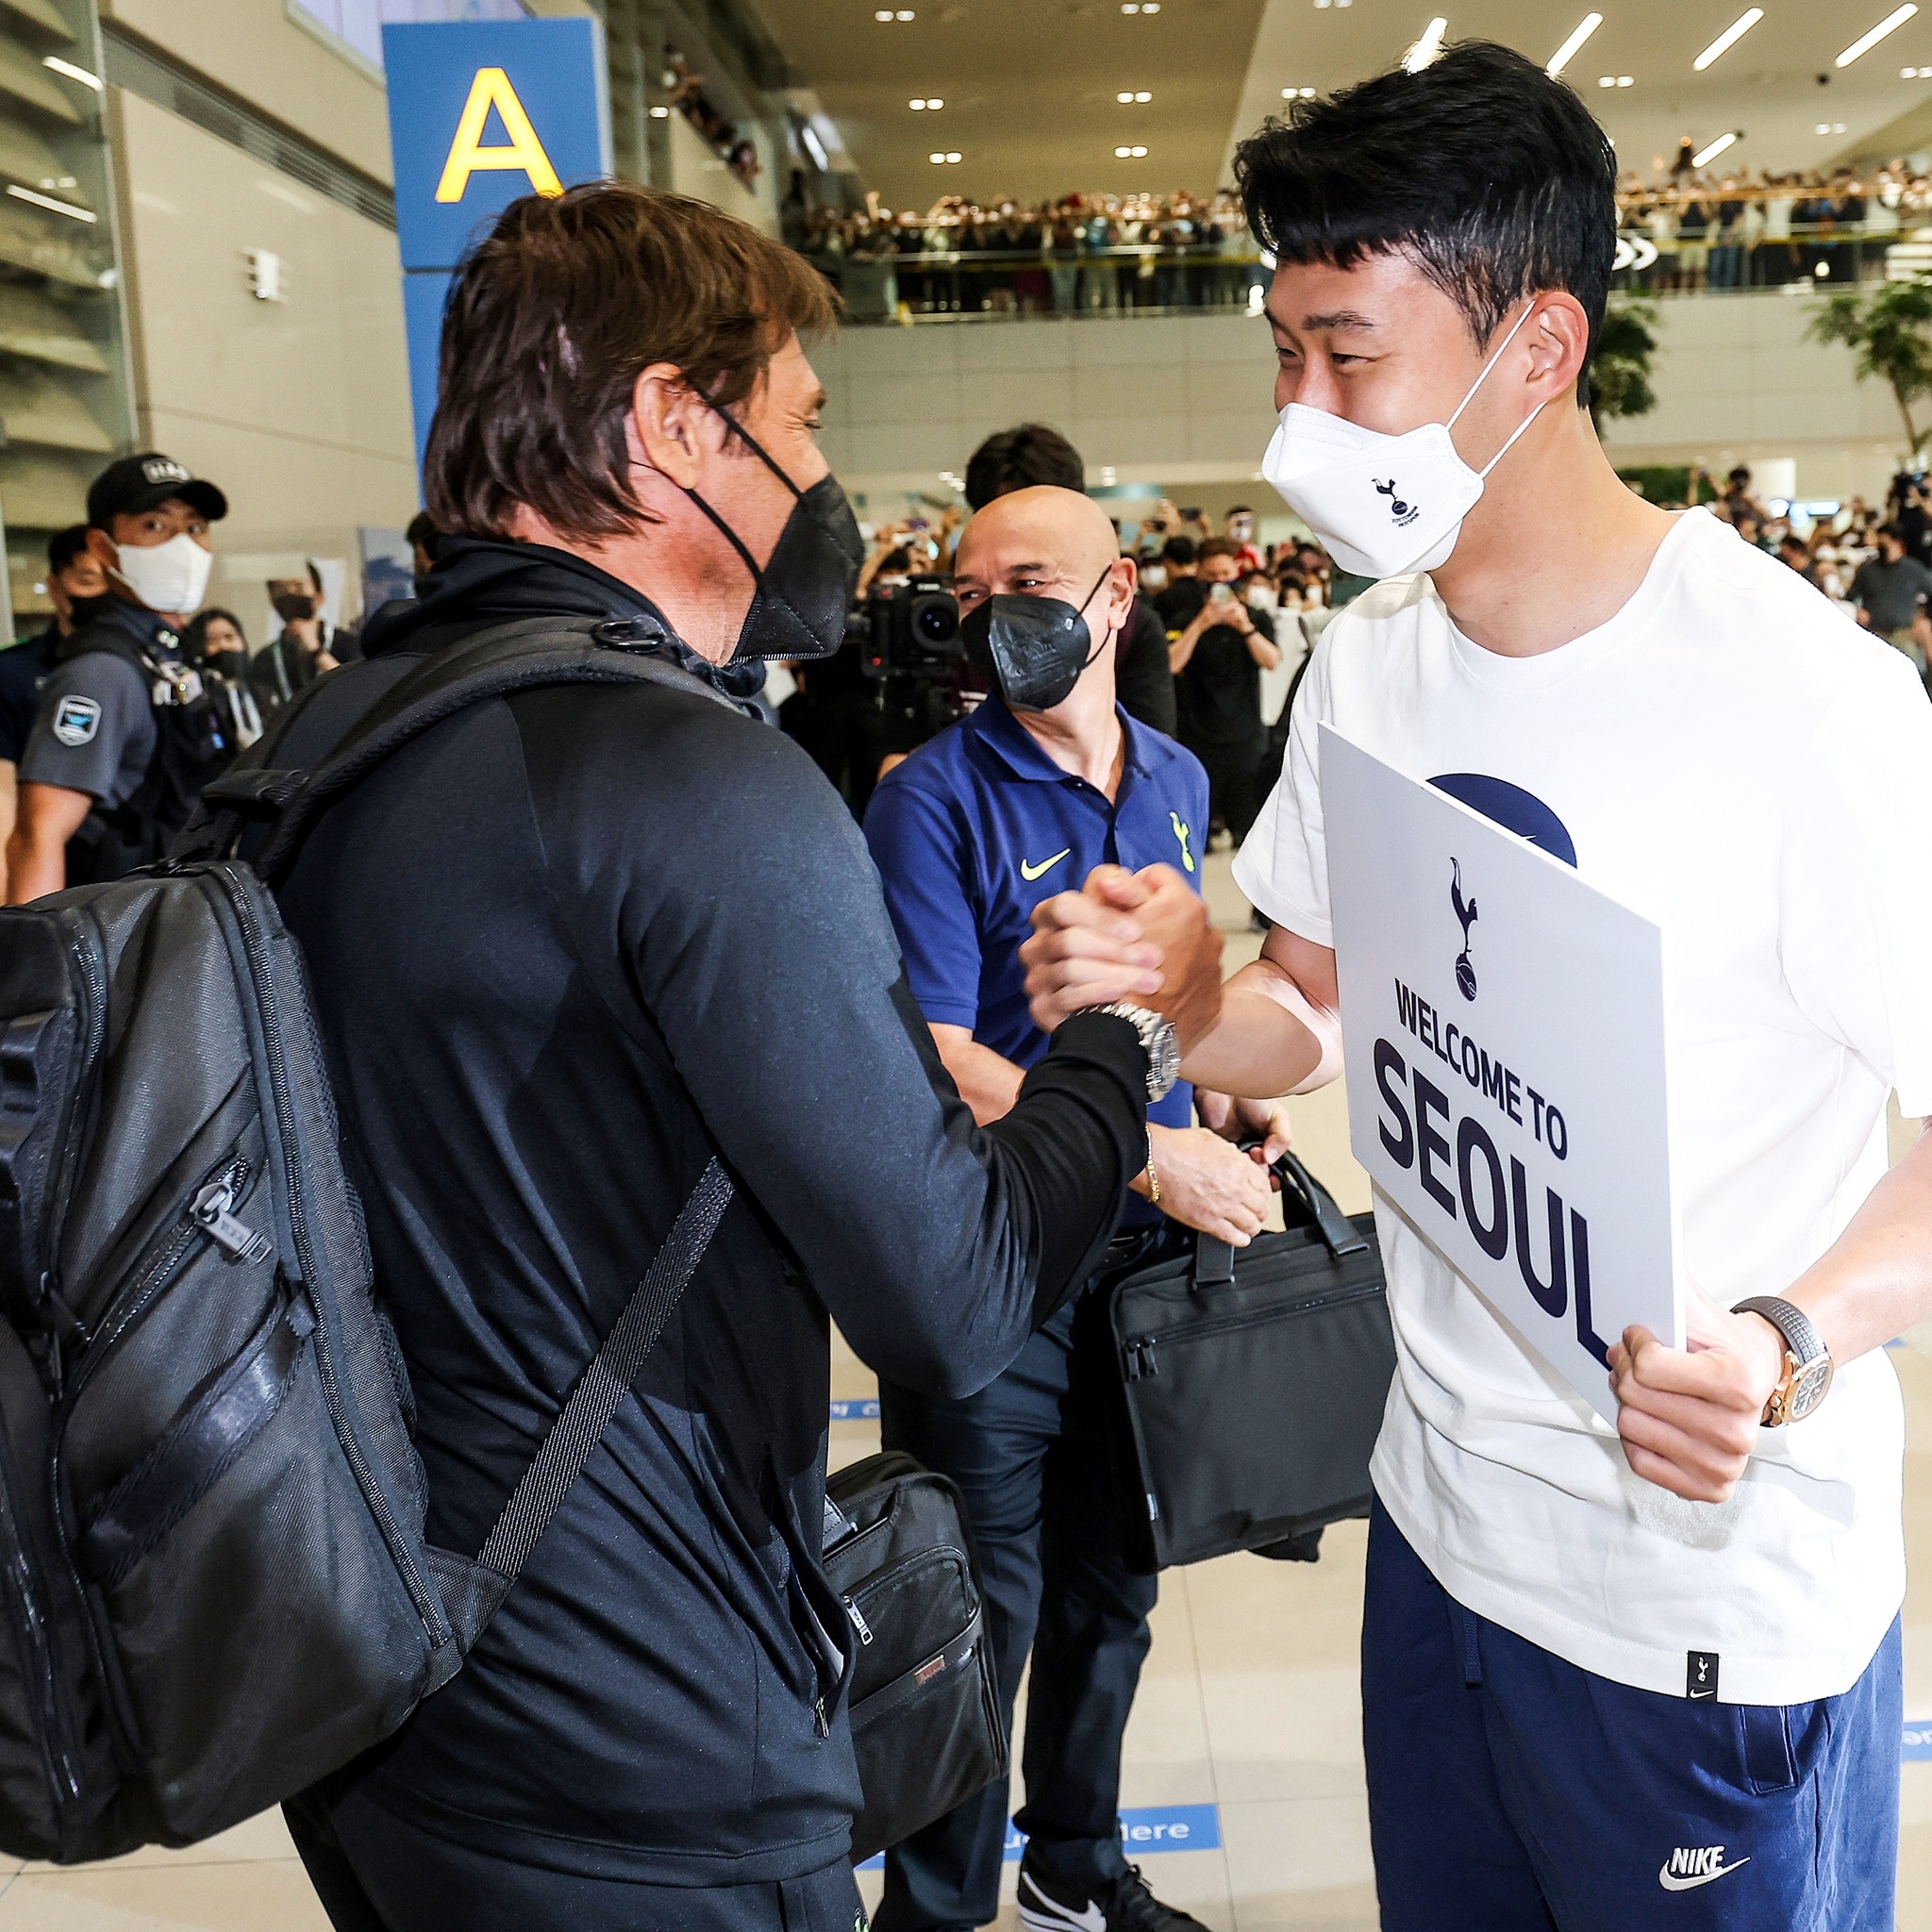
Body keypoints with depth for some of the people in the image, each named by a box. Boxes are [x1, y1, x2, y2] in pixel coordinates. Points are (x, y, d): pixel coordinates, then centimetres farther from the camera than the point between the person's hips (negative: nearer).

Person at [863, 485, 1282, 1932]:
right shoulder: (935, 796, -13)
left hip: (1144, 1250, 6)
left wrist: (1226, 1113, 1)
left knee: (1110, 1590, 21)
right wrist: (1146, 1154, -23)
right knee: (980, 1614, 7)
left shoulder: (1177, 781, 6)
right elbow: (931, 1059, -19)